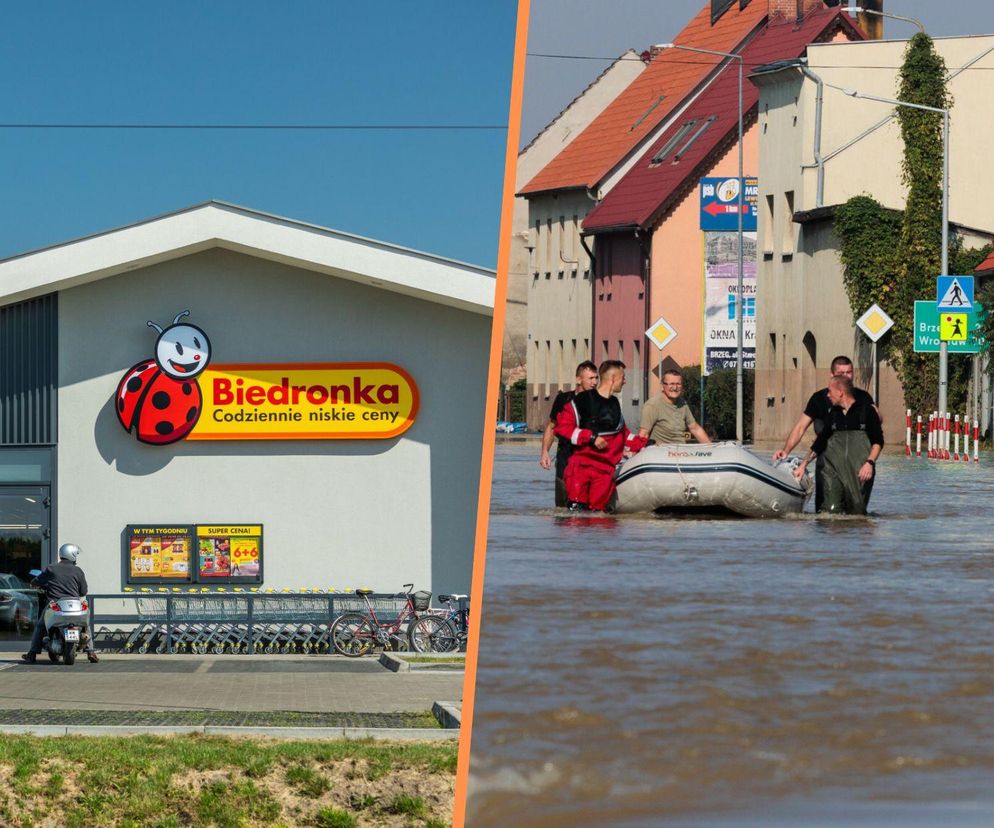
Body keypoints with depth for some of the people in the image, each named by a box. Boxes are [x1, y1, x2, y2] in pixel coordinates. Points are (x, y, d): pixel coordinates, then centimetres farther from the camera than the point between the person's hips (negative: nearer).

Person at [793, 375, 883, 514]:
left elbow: (878, 441, -1)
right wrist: (803, 465, 15)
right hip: (834, 469, 3)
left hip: (859, 471, -3)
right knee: (830, 510, -12)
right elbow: (819, 443, 19)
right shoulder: (833, 415, 15)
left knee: (857, 512, -4)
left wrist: (870, 463, -15)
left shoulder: (866, 410, 1)